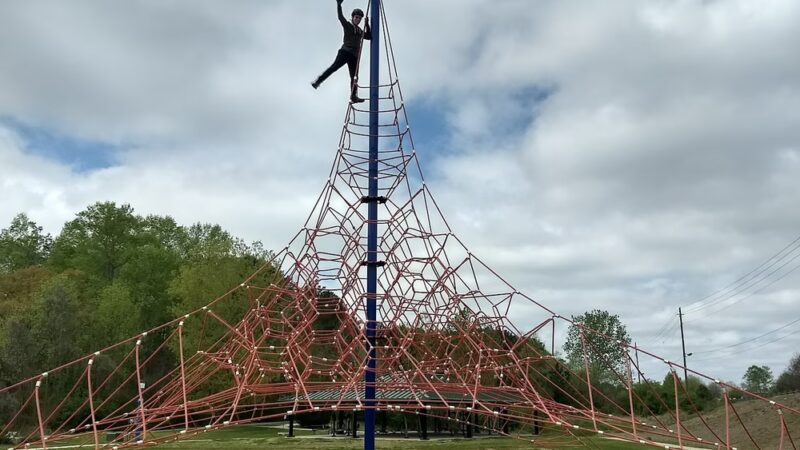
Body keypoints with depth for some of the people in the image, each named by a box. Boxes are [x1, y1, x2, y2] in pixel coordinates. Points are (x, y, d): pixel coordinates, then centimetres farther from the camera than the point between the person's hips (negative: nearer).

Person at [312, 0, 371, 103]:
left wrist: (367, 25, 13)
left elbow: (369, 37, 23)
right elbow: (340, 17, -5)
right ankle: (317, 81, -22)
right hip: (345, 51, -5)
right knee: (334, 67, -21)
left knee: (354, 77, 0)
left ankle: (354, 96, -1)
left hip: (354, 56, 6)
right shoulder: (347, 25, 9)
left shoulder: (360, 31, 25)